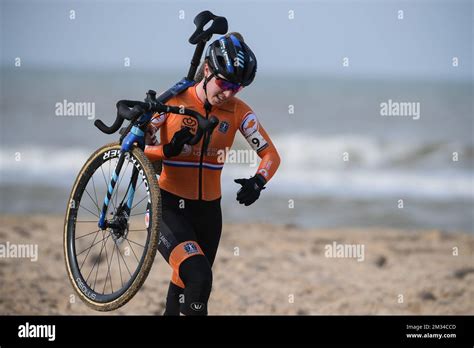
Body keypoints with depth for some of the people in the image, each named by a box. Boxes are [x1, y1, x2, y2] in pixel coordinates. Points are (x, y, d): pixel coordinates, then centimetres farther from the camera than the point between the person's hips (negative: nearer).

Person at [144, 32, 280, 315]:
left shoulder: (238, 112, -2)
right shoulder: (174, 101, -11)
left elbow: (271, 154, 3)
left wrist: (258, 182, -18)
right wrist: (169, 150, -26)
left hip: (207, 210, 5)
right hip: (168, 206, -5)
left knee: (187, 286, 13)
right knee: (199, 278, -28)